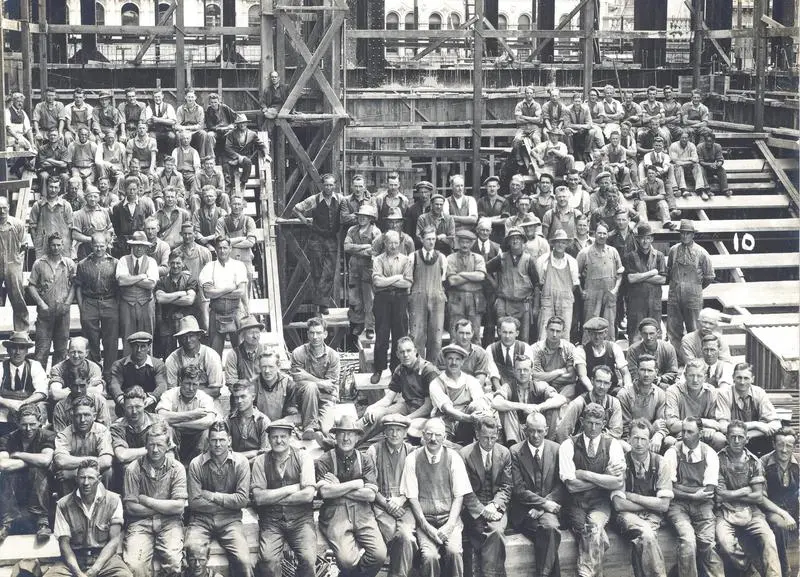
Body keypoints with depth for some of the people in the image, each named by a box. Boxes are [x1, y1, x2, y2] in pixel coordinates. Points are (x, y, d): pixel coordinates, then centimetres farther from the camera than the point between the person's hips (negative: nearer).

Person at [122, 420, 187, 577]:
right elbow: (130, 507, -4)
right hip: (141, 522, 0)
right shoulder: (133, 469, 0)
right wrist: (165, 507, -4)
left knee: (173, 561, -28)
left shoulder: (177, 468, 2)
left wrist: (145, 500, -6)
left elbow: (178, 507, -7)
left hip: (169, 523, 0)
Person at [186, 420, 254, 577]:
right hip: (201, 519, 0)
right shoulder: (196, 464, -2)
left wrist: (210, 495, -8)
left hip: (229, 520, 0)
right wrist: (227, 502, -7)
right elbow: (194, 502, -7)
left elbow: (242, 500, -6)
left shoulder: (241, 462, 0)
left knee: (244, 562, -24)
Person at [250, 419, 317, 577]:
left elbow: (308, 495, -9)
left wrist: (273, 498, -6)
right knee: (268, 560, -25)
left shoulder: (303, 457, 2)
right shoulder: (261, 461, 5)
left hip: (300, 518, 0)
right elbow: (258, 498, -5)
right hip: (271, 521, 1)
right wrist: (290, 489, -8)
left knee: (308, 560, -24)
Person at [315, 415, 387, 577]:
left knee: (379, 555, -19)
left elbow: (370, 495, 0)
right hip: (335, 514, -3)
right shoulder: (324, 461, 4)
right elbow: (325, 492, -11)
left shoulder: (365, 459, 11)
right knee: (347, 560, -26)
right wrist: (356, 483, -6)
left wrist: (338, 488, -6)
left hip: (362, 513, 3)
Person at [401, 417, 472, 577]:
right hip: (425, 520, 0)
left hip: (450, 518, 0)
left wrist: (449, 525, -11)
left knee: (454, 551, -28)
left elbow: (459, 496, 1)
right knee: (430, 555, -27)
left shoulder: (453, 458, 1)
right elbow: (412, 497, -1)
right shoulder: (413, 459, 0)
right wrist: (427, 527, -11)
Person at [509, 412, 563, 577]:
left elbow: (561, 486, 4)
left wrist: (542, 507, -10)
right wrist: (543, 503, -16)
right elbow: (518, 489, -5)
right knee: (550, 528, -31)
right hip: (524, 511, -2)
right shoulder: (515, 452, 0)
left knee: (550, 528, -32)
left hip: (549, 507, 2)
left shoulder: (556, 450, 7)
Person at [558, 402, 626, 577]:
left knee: (594, 525, -32)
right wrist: (605, 479, -6)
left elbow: (618, 483, -9)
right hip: (576, 503, 0)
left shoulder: (612, 444, 3)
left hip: (601, 503, 0)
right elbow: (571, 485, -8)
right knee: (588, 529, -31)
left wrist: (586, 475, -9)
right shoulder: (569, 445, 1)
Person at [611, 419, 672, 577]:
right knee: (646, 534, -33)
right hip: (628, 516, -1)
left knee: (641, 541, -32)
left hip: (653, 517, 1)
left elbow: (663, 505, -5)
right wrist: (650, 504, -7)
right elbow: (619, 504, -11)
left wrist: (632, 496, -9)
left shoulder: (660, 463, 0)